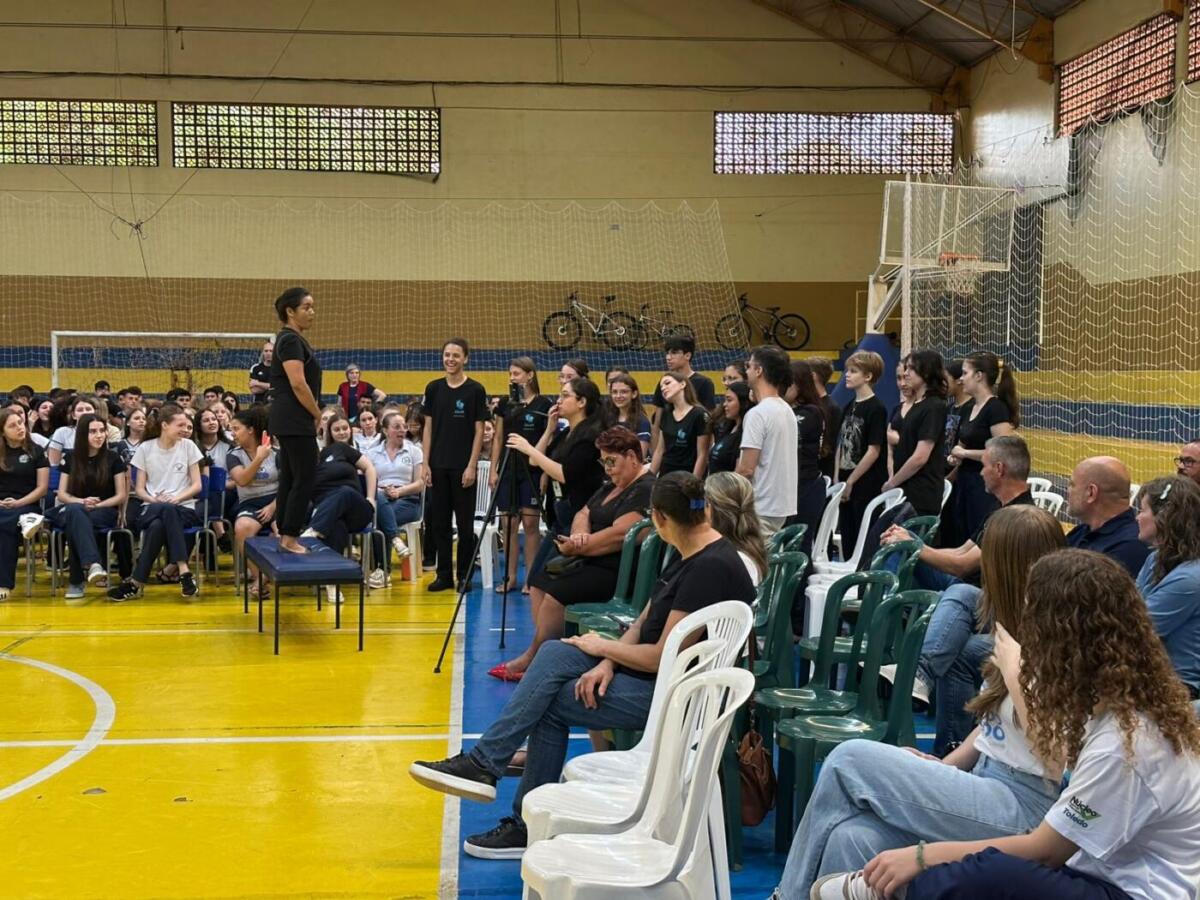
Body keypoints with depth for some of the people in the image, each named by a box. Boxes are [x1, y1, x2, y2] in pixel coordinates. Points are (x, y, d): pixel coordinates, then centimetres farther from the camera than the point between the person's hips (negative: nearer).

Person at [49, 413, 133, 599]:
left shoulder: (113, 458, 4)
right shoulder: (70, 458, 10)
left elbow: (121, 496, 2)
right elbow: (61, 494, 7)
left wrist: (97, 505, -14)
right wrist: (82, 502, -13)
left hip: (105, 511, -1)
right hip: (75, 509, 1)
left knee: (76, 522, -37)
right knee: (75, 511, -39)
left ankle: (77, 580, -39)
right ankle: (92, 564, -60)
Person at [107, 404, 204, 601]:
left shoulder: (188, 446, 7)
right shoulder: (145, 448, 7)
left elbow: (197, 485, 5)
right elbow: (139, 489, 8)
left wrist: (177, 498, -13)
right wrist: (154, 500, -13)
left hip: (183, 508, 0)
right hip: (152, 509, 0)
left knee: (158, 525, -36)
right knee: (156, 524, -38)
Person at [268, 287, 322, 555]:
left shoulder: (293, 339, 17)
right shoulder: (291, 340, -14)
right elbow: (298, 384, -20)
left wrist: (313, 415, 15)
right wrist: (317, 414, -10)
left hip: (288, 422, 10)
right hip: (295, 421, -10)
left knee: (289, 478, 11)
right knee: (305, 479, -7)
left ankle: (285, 535, 15)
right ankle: (289, 537, -4)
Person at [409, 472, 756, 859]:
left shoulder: (711, 568, -23)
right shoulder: (689, 555, 8)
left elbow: (663, 657, -23)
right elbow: (644, 622, 10)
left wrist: (603, 647, -7)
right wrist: (608, 663, -8)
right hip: (648, 669, 9)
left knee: (553, 702, -10)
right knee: (554, 654, -4)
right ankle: (483, 763, -4)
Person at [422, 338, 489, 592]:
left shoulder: (475, 390, -3)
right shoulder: (434, 388, 6)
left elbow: (479, 431, -4)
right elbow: (428, 428, 8)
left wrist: (472, 466, -10)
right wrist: (426, 464, 1)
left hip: (463, 466, -3)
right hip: (438, 466, 3)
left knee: (465, 523, 3)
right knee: (440, 522, 7)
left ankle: (465, 576, 11)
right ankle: (444, 575, 15)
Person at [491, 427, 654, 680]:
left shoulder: (645, 490, -14)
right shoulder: (612, 486, 18)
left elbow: (619, 536, -24)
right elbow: (584, 513, 17)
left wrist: (578, 547, -16)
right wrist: (579, 535, -6)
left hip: (617, 571, -11)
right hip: (593, 563, 11)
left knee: (556, 593, -22)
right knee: (539, 580, 2)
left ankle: (531, 659, -6)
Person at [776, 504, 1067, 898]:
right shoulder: (1021, 631, 13)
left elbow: (1054, 761, -21)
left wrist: (1013, 671, -19)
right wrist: (942, 767, 6)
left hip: (1020, 804, -8)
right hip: (985, 784, 8)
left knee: (849, 759, -14)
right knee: (852, 839, -18)